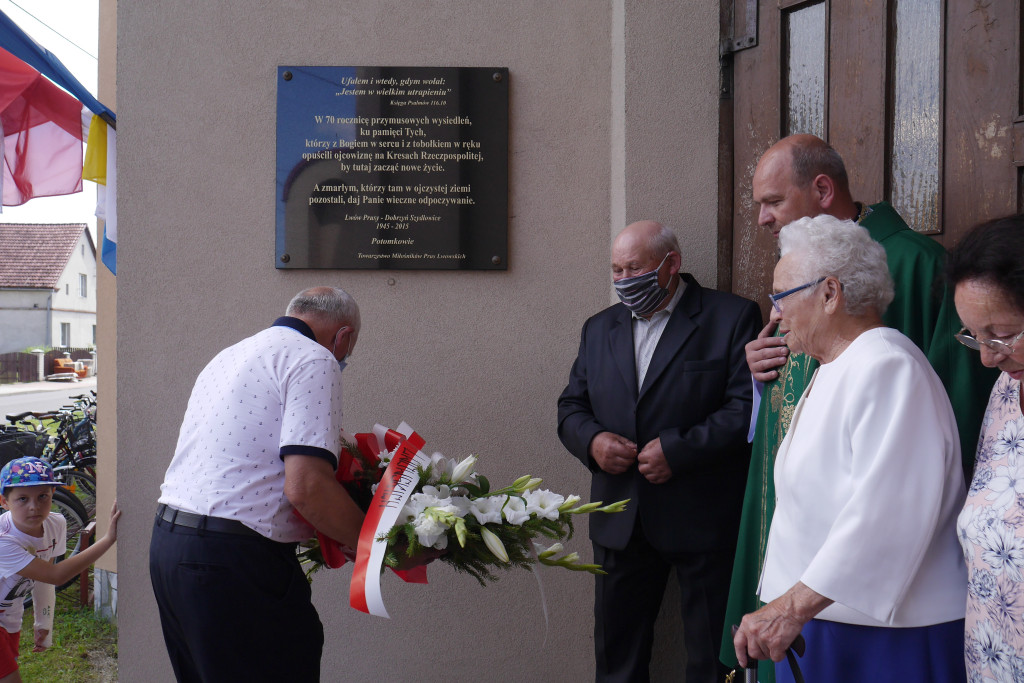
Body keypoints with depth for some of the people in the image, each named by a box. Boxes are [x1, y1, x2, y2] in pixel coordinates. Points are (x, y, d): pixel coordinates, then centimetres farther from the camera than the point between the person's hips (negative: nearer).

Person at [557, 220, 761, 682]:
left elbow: (748, 406, -12)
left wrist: (679, 449, -20)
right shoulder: (599, 328, 14)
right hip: (620, 523, 5)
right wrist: (592, 440, -7)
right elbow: (571, 406, 15)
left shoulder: (733, 318, -4)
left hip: (704, 522, -5)